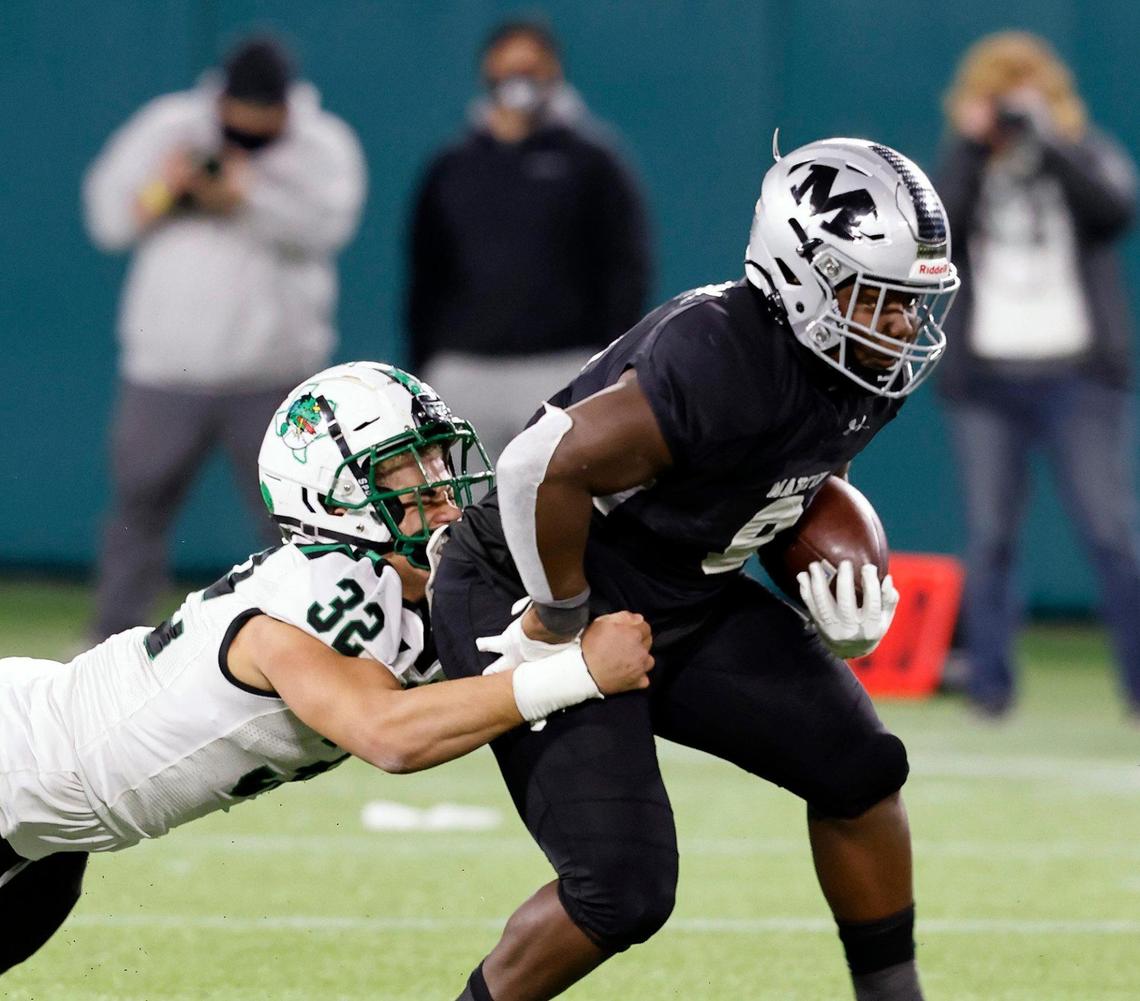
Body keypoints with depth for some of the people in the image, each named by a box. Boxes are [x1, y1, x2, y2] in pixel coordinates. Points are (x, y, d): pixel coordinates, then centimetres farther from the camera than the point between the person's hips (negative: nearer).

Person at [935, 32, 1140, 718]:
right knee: (990, 539, 0)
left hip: (1077, 375, -2)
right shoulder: (968, 168, 10)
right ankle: (989, 686, 5)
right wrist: (970, 146, -12)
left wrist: (1042, 134, -18)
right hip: (987, 381, 2)